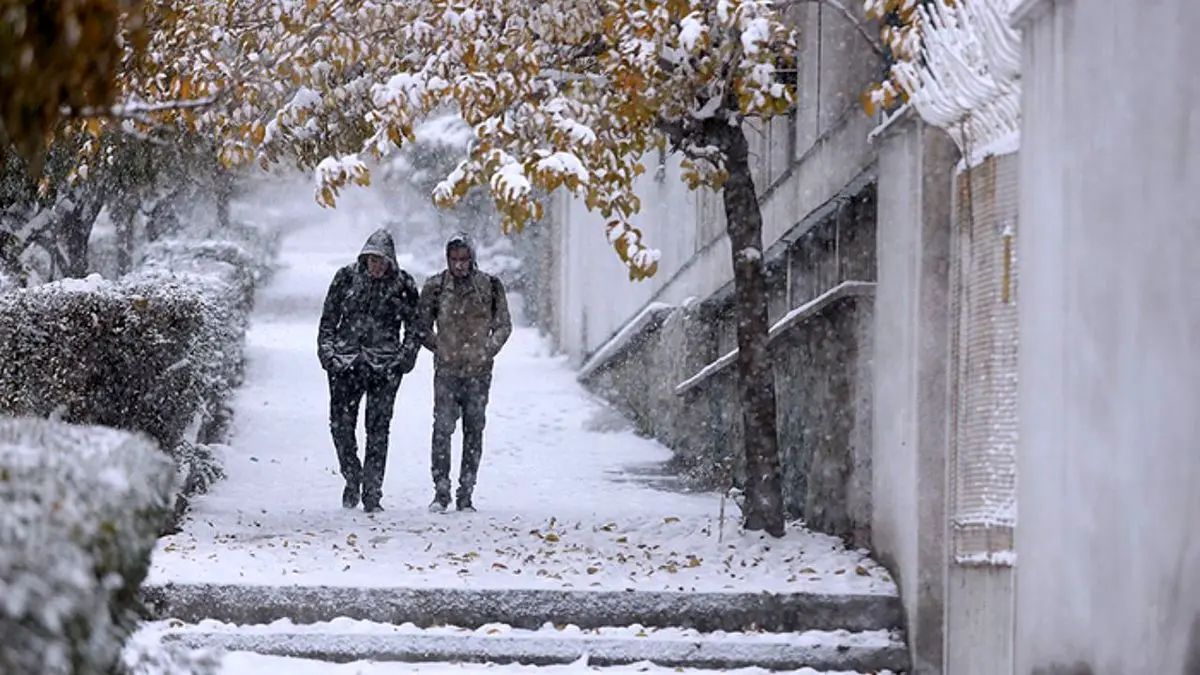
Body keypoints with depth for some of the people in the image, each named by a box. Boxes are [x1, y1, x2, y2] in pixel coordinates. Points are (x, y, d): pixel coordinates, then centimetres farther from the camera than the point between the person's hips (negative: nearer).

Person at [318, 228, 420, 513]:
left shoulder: (403, 284, 1)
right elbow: (328, 318, 10)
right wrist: (326, 351, 2)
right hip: (345, 362, 1)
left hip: (384, 367, -1)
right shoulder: (346, 277, 3)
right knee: (341, 425, 0)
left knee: (377, 429, -4)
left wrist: (406, 358, 0)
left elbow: (415, 325, 9)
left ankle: (372, 493, 0)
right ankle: (352, 478, 22)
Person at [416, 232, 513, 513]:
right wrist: (440, 349, 3)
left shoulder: (489, 286, 2)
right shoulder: (435, 287, 1)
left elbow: (503, 325, 11)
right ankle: (441, 492, -4)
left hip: (478, 371, 1)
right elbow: (423, 327, 11)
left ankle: (466, 495, 9)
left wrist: (487, 350, 1)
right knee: (442, 429, -10)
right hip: (446, 372, -1)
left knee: (474, 431, 4)